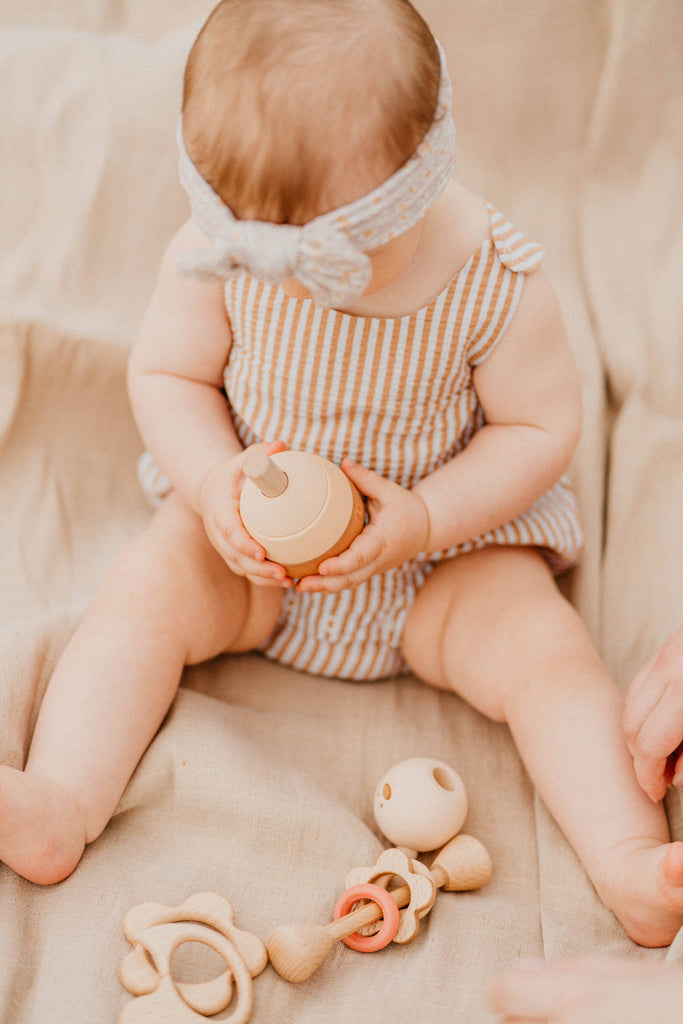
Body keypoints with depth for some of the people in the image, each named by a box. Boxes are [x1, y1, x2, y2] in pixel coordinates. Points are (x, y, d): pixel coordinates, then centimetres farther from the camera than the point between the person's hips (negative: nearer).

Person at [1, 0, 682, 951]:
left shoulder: (498, 284, -24)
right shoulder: (216, 252, -19)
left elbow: (540, 429, -12)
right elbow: (166, 374, -5)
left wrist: (428, 518, -27)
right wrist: (214, 480, -24)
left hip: (451, 536, -1)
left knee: (543, 648, -22)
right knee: (147, 588, -21)